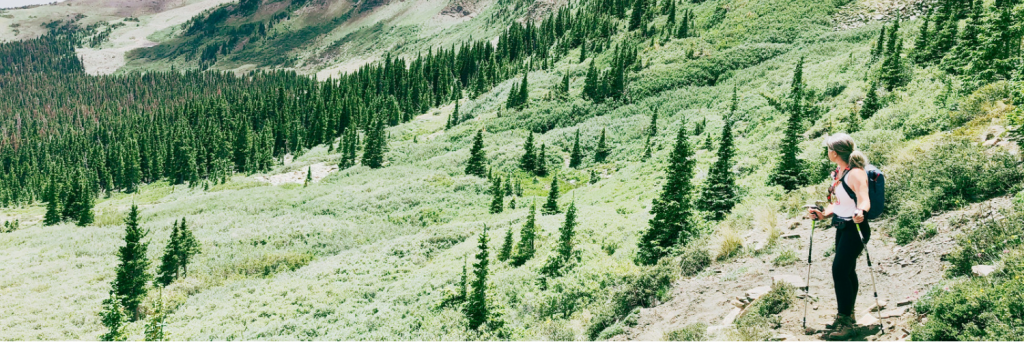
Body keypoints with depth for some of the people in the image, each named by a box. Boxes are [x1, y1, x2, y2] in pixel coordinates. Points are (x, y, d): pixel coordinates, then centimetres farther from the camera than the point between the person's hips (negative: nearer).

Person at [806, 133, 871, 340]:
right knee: (847, 271, 16)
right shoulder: (837, 173, 10)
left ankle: (846, 323, -8)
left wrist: (860, 212, -50)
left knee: (839, 271, -13)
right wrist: (823, 214, 3)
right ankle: (847, 316, 28)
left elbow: (864, 200, -30)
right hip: (842, 228, 9)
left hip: (854, 228, -9)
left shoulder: (855, 173, -18)